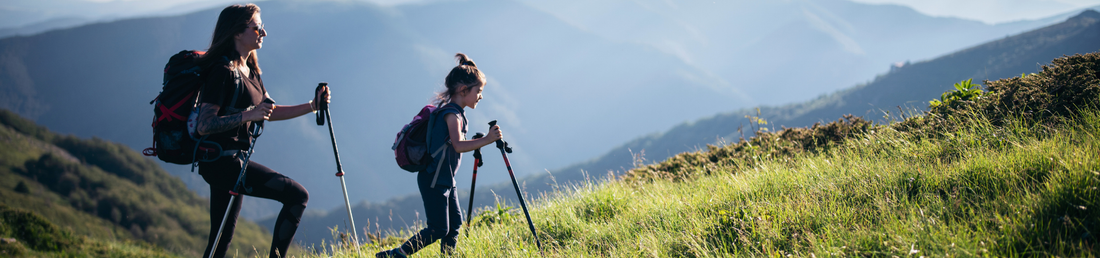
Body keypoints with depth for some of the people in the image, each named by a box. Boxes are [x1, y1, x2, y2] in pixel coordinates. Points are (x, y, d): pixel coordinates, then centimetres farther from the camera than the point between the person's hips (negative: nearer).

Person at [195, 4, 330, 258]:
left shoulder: (249, 70, 14)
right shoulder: (223, 71, -15)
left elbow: (269, 112, 23)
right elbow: (203, 125, -21)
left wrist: (312, 106, 15)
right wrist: (247, 115, -31)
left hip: (232, 161, 10)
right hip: (224, 160, -10)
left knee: (222, 237, 10)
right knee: (297, 195, -15)